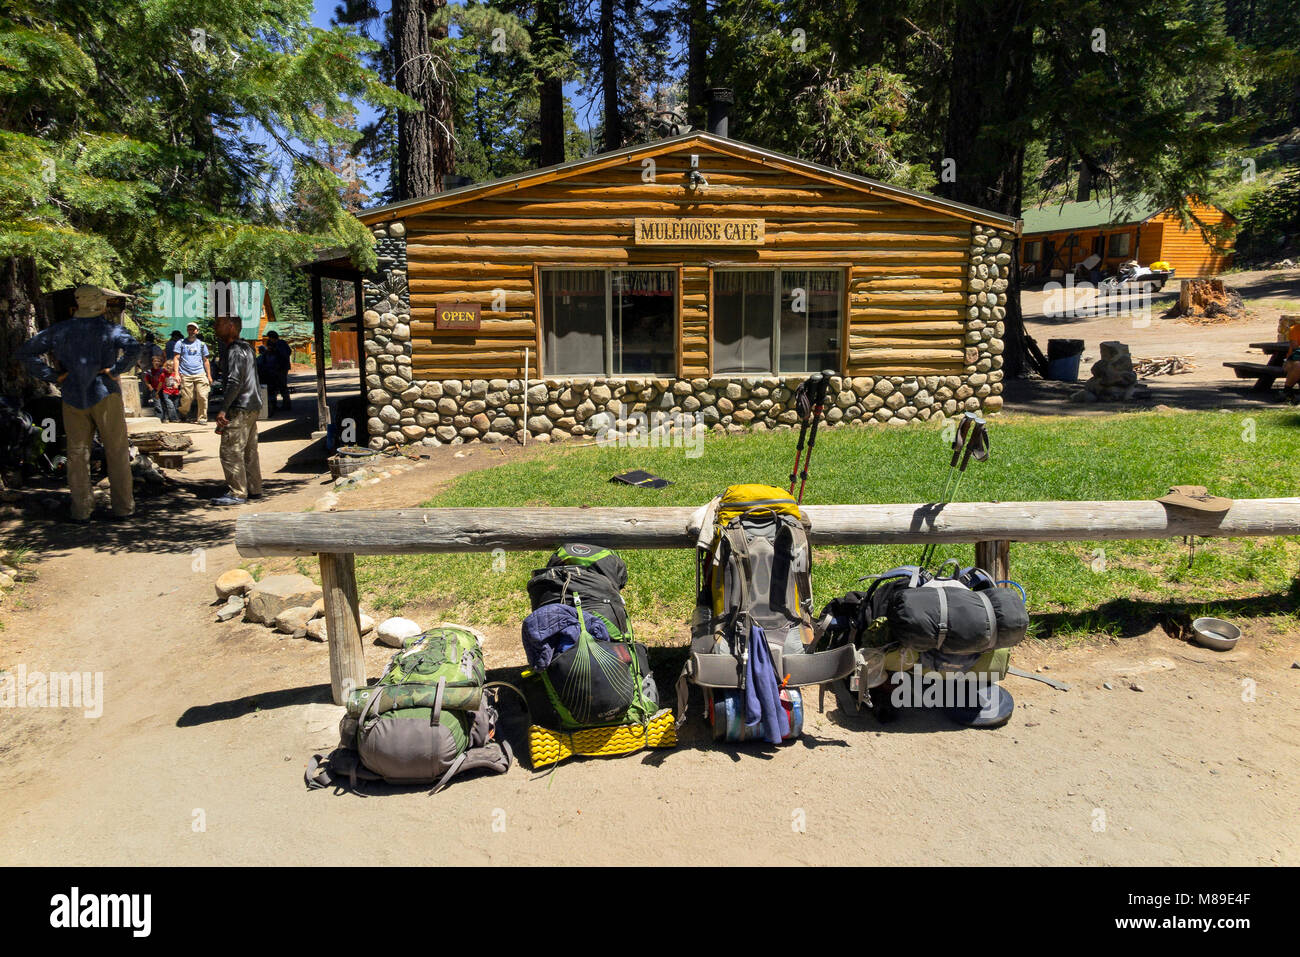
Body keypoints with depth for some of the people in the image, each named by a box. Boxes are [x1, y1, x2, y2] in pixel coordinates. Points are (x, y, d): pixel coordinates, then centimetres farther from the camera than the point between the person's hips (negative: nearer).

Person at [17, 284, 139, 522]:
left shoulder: (60, 330, 5)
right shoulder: (110, 329, -7)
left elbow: (26, 352, 6)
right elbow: (133, 348, -25)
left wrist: (53, 376, 3)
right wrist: (115, 370, -14)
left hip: (72, 398, 3)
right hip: (105, 396, -3)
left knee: (77, 454, 9)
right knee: (116, 452, 5)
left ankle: (81, 510, 11)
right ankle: (123, 506, 8)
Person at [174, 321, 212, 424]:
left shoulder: (201, 344, 15)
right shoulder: (180, 343, 10)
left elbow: (206, 361, 19)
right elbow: (177, 359, 5)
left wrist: (209, 375, 14)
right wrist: (177, 373, -6)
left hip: (200, 374, 1)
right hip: (185, 375, -1)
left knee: (203, 397, -10)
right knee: (187, 398, -4)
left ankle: (202, 418, -2)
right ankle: (183, 413, 24)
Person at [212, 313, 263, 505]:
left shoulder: (235, 351, -14)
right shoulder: (246, 348, 17)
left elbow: (234, 382, -23)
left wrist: (223, 409, -23)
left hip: (240, 408, -10)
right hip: (252, 406, 10)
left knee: (231, 451, -7)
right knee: (249, 450, 14)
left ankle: (237, 493, -5)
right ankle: (254, 489, 20)